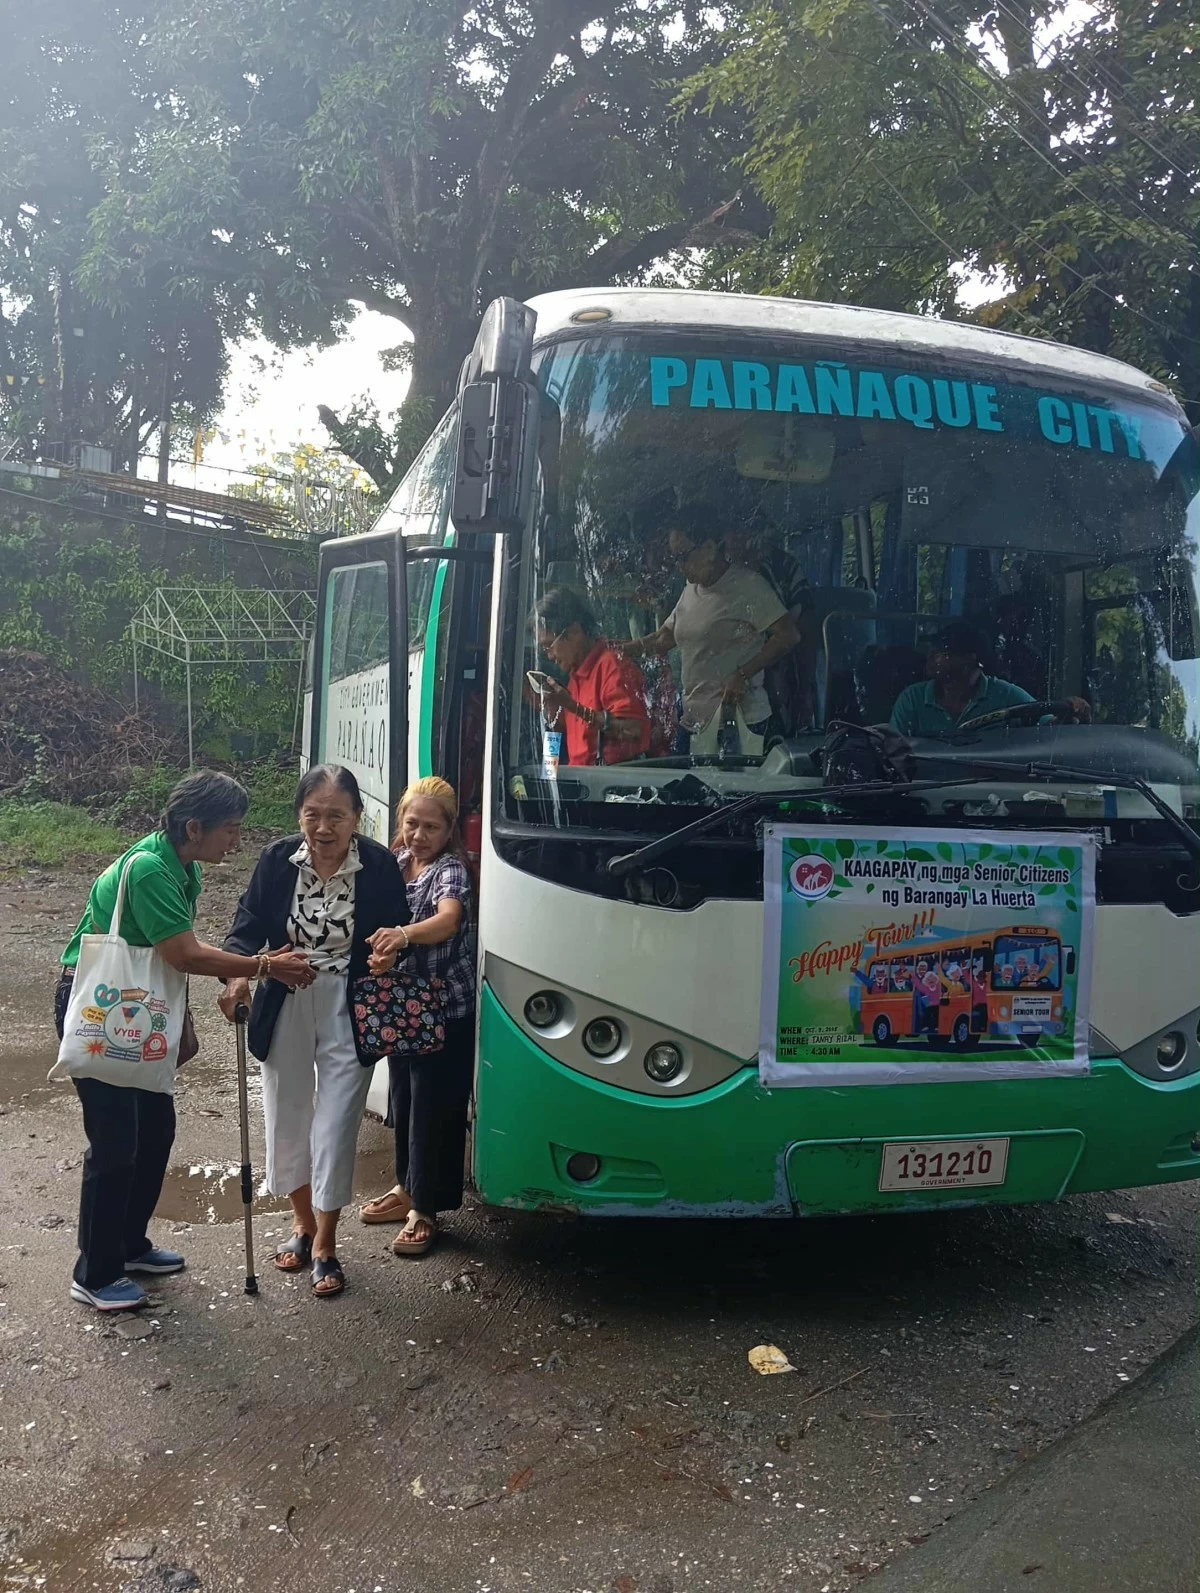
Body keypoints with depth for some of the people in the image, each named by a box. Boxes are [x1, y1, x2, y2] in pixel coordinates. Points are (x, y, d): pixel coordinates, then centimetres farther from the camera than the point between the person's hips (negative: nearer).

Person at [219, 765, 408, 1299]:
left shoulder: (380, 866, -14)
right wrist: (237, 976, -23)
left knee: (335, 1130, 2)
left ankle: (325, 1245, 22)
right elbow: (248, 926, -6)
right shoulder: (277, 859, -9)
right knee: (287, 1123, 15)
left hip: (348, 1014, -2)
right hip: (285, 1010, 3)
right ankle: (302, 1223, 40)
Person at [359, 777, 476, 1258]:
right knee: (403, 1101, 19)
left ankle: (425, 1209, 13)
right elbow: (384, 925, 10)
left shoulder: (451, 870, -17)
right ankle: (407, 1188, 36)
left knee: (435, 1109, 1)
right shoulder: (397, 863, 6)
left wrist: (404, 935, -55)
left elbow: (447, 920, -37)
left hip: (446, 1011, -8)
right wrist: (380, 951, -10)